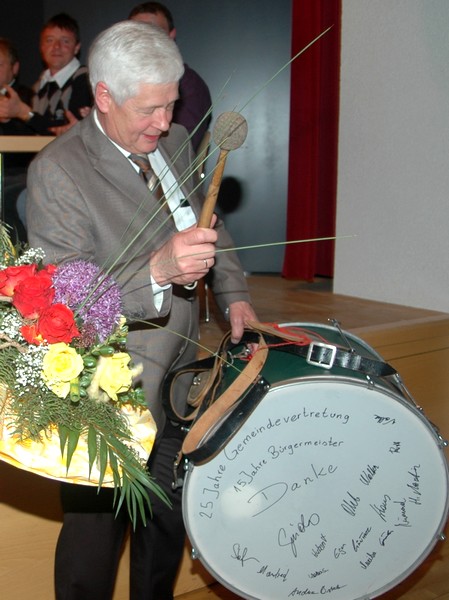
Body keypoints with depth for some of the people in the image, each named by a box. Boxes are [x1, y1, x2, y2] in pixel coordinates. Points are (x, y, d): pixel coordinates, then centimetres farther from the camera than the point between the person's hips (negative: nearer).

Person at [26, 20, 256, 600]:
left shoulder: (175, 141, 3)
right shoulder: (56, 171, -20)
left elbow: (208, 222, 18)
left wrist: (233, 293, 3)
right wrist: (157, 271, -41)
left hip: (178, 376, 7)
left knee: (170, 518, 23)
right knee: (96, 535, 9)